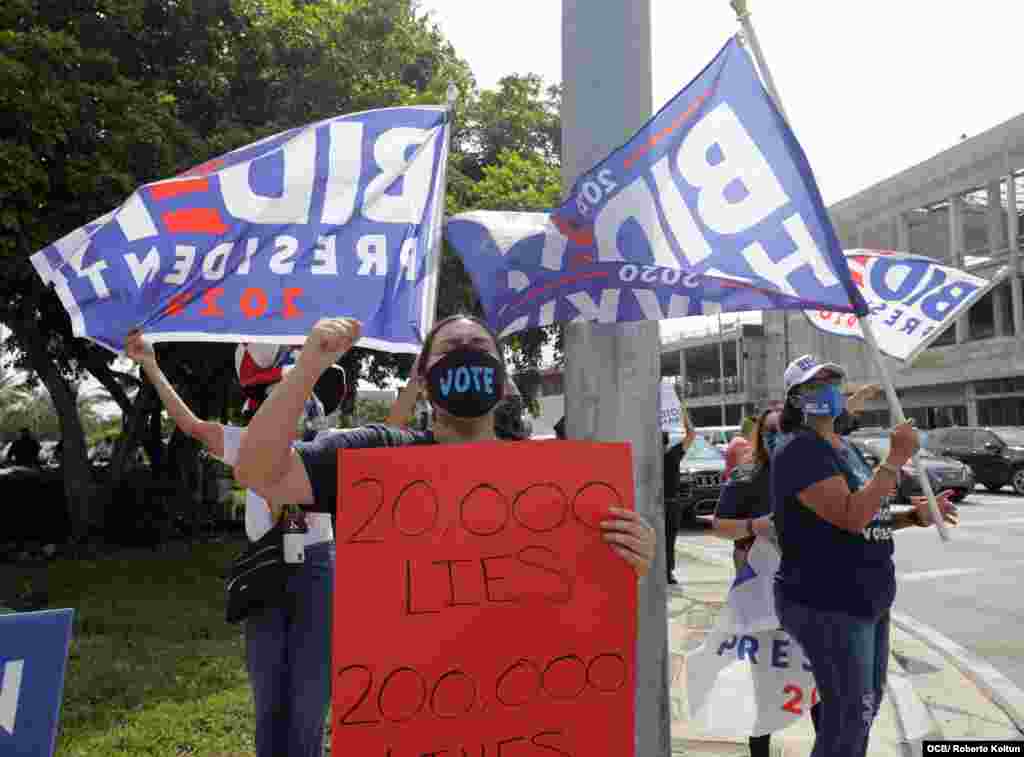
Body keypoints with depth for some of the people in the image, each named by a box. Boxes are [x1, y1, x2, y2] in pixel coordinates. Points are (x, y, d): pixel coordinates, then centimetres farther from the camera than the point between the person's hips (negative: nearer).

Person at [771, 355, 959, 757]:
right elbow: (851, 517, -28)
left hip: (868, 602, 10)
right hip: (827, 606, -10)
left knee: (866, 705, 23)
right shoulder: (799, 451, -19)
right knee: (849, 718, 1)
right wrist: (896, 458, -24)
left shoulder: (846, 448, 12)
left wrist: (915, 516, 1)